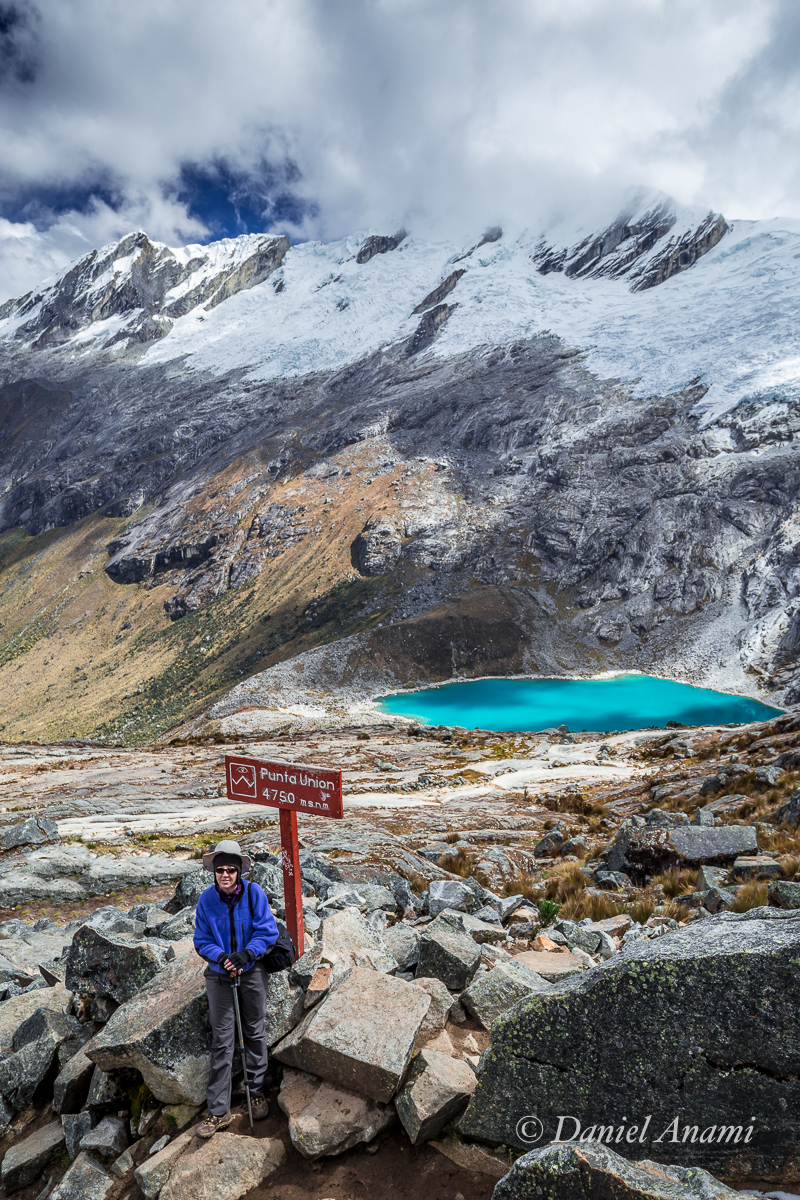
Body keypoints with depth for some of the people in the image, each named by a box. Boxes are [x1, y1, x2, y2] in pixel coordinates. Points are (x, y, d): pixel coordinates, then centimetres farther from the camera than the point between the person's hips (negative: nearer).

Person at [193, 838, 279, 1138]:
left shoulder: (254, 893, -15)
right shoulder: (207, 899, -11)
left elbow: (268, 932, -12)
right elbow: (201, 941, -4)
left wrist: (245, 954, -26)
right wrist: (221, 958, -21)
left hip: (251, 973, 0)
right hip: (218, 977, 0)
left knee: (255, 1033, 15)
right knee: (222, 1042, 4)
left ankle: (257, 1092, 33)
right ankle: (218, 1111, 14)